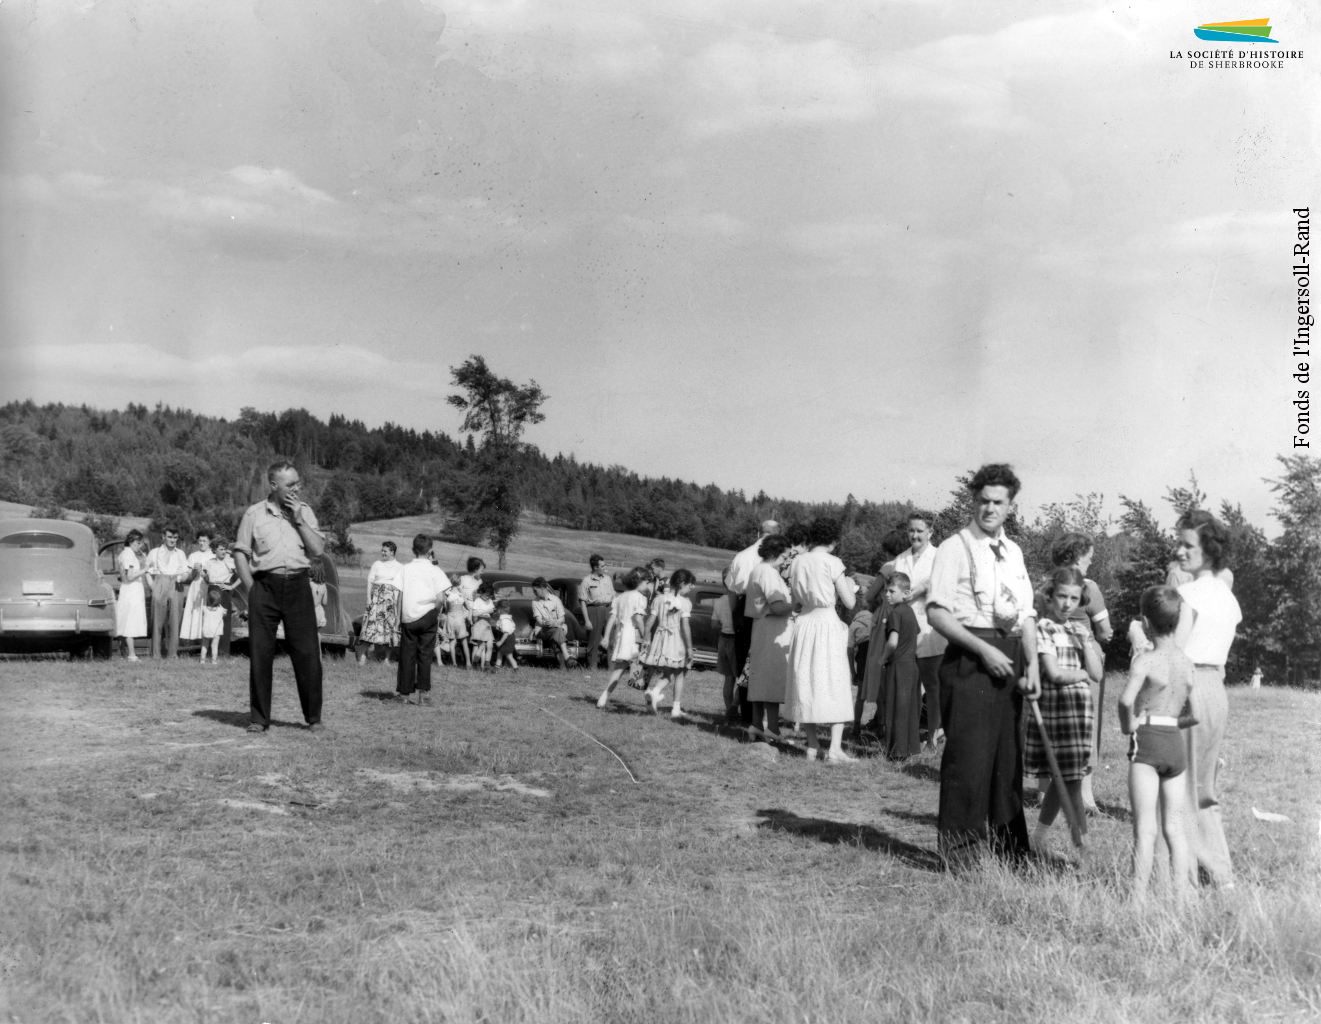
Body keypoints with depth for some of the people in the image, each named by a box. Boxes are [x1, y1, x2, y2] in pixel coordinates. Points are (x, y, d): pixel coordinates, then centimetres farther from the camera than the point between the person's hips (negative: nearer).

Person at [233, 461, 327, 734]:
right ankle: (259, 717, 11)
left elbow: (318, 550, 1)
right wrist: (252, 589, -1)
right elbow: (240, 553, 6)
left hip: (297, 586, 1)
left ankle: (314, 717, 9)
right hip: (265, 586, -1)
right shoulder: (254, 514, 4)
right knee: (260, 653, 1)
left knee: (307, 653, -1)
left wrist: (298, 519, -6)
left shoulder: (304, 511, 9)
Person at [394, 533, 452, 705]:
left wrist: (399, 618, 6)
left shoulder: (405, 568, 2)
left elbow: (399, 596, 0)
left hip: (408, 617, 1)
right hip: (427, 616, -1)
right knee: (425, 655, 6)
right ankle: (423, 692, 3)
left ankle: (405, 693, 9)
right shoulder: (434, 570, -3)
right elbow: (440, 599, -10)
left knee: (407, 655, 8)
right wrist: (436, 613, 6)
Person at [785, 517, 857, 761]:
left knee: (806, 682, 12)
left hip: (804, 622, 5)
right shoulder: (832, 563, -9)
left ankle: (812, 746, 13)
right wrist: (849, 584, 12)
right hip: (828, 623, -5)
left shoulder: (798, 562, 5)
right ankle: (834, 748, -6)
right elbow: (850, 602, -6)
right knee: (835, 684, 2)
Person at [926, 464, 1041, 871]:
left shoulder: (1013, 552, 17)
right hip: (969, 657, -7)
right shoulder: (955, 548, -5)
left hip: (1008, 660, 7)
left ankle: (1011, 851, 23)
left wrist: (1032, 664, 6)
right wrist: (984, 650, -17)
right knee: (968, 759, -6)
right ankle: (957, 855, 3)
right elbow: (937, 612, -12)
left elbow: (1027, 612, 19)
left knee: (1009, 757, 12)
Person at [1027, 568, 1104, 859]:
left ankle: (1040, 835, 22)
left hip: (1081, 708, 6)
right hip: (1056, 705, -6)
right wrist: (1084, 673, 0)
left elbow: (1098, 673, 5)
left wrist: (1085, 641, -4)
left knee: (1064, 777, 8)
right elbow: (1054, 673, -13)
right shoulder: (1043, 627, -6)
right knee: (1071, 779, -3)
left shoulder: (1080, 629, 14)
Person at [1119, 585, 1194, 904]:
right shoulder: (1188, 664, 10)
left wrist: (1128, 725, -8)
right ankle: (1183, 895, 11)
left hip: (1147, 741, -6)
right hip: (1177, 743, 6)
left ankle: (1139, 898, -6)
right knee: (1176, 828, 10)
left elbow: (1126, 699, -25)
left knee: (1145, 828, -6)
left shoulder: (1145, 660, -10)